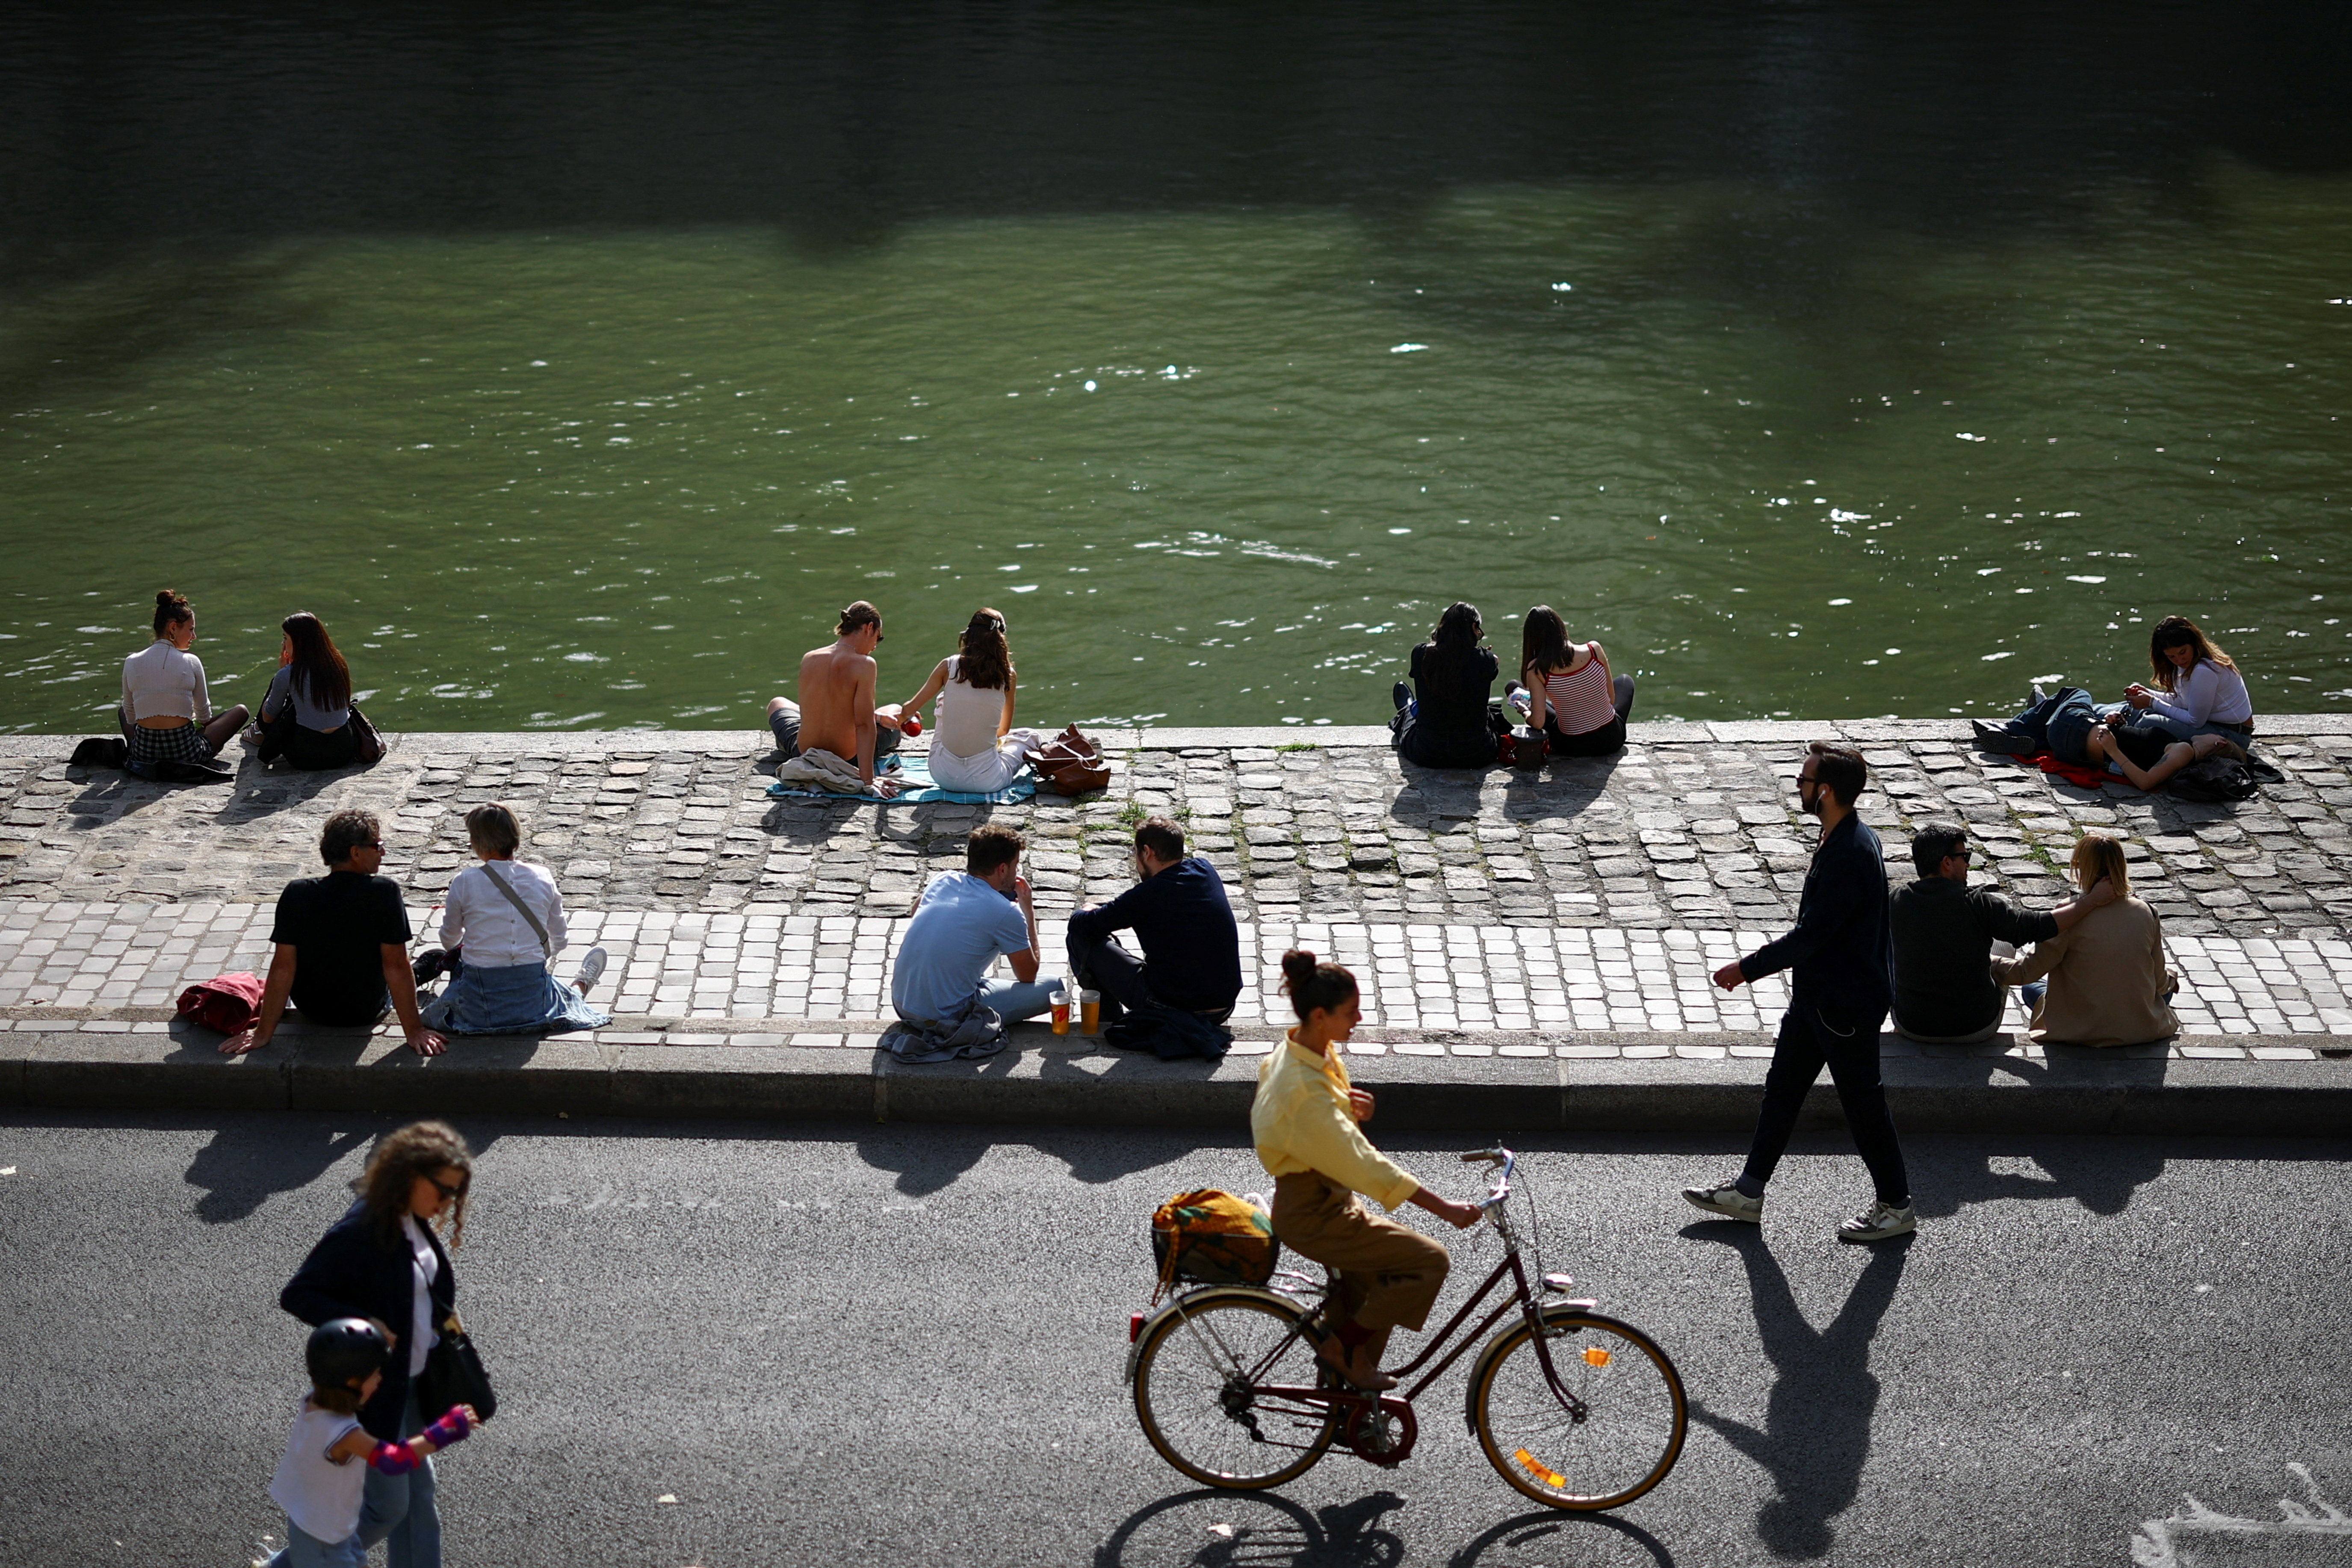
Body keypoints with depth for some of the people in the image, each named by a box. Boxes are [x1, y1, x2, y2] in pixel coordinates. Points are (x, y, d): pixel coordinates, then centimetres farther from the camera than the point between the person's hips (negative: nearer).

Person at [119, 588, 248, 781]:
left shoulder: (132, 663, -2)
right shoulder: (191, 663, -8)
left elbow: (130, 717, 9)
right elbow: (204, 716, 4)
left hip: (144, 754, 2)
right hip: (187, 755, -2)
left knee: (122, 712, 36)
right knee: (240, 712, 19)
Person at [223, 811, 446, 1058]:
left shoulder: (296, 894, -18)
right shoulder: (385, 892, -24)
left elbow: (282, 969, -17)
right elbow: (396, 967, -22)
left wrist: (263, 1034, -11)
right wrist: (414, 1031, -16)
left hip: (310, 1009, 2)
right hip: (367, 1010, -2)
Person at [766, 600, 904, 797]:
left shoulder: (808, 659, -7)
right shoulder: (864, 664, -22)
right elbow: (864, 725, -24)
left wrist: (875, 717, 14)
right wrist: (868, 781, -24)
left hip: (804, 754, 3)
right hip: (850, 758, -3)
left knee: (778, 704, 37)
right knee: (896, 712, 29)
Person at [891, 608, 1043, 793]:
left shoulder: (948, 667, -4)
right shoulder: (1006, 675, -3)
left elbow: (909, 709, 6)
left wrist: (901, 717, 31)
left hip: (944, 776, 0)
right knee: (1031, 737, 28)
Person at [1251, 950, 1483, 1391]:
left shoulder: (1301, 1053, 1)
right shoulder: (1306, 1089, -29)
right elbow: (1362, 1163, -32)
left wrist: (1350, 1105, -6)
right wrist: (1444, 1209, -32)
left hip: (1319, 1201, 10)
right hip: (1314, 1216, -10)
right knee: (1430, 1261, -9)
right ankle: (1342, 1343, 3)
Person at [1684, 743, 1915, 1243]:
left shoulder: (1852, 854, -27)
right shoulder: (1841, 840, 5)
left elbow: (1812, 935, -26)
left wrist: (1747, 968, -18)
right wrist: (1760, 963, 17)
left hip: (1846, 1004, -10)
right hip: (1817, 995, 10)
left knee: (1863, 1103, 4)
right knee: (1782, 1089, 16)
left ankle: (1896, 1206, 19)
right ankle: (1748, 1192, 25)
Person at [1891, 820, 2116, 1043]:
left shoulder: (1896, 903, -10)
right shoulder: (1980, 905, -18)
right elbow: (2040, 926, -16)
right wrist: (2093, 900, -6)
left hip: (1913, 1027, 1)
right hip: (1975, 1030, -1)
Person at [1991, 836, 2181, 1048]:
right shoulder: (2146, 913, -8)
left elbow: (2027, 972, -11)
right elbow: (2159, 981, 2)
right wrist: (2171, 981, 26)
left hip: (2083, 1032, -2)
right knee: (2165, 990, 33)